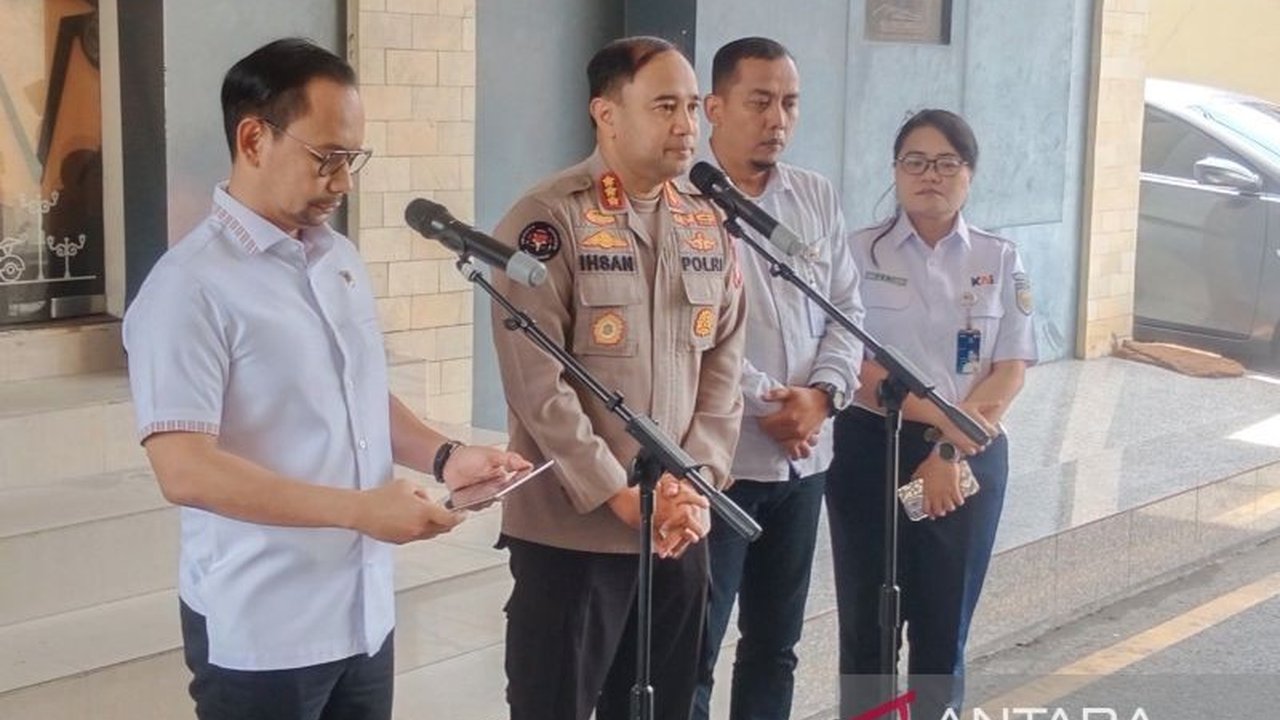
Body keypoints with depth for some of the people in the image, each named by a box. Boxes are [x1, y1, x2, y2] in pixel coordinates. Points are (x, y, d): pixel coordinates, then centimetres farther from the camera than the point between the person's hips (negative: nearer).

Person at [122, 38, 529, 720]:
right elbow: (184, 470, -22)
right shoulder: (190, 286, -16)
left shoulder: (341, 259, 9)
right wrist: (359, 509, -24)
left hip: (365, 613, 7)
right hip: (261, 632, -7)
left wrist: (443, 455, 0)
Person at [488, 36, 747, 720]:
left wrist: (698, 483, -5)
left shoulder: (709, 226, 9)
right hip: (570, 530, -5)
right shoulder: (547, 222, -11)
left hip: (680, 528, 6)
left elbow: (723, 369, 8)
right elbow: (538, 384, -16)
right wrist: (620, 497, -16)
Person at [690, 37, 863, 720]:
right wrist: (764, 403, -18)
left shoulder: (819, 198, 10)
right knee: (693, 649, 0)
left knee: (775, 642, 17)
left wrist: (822, 393, -8)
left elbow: (847, 310, 9)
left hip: (803, 458, 7)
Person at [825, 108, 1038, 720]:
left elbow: (1010, 372, 0)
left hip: (971, 460, 2)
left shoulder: (1000, 260, 4)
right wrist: (938, 417, -18)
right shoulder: (858, 252, -2)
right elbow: (853, 367, -8)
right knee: (865, 624, 3)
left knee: (944, 628, 9)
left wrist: (949, 454, -12)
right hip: (873, 452, -1)